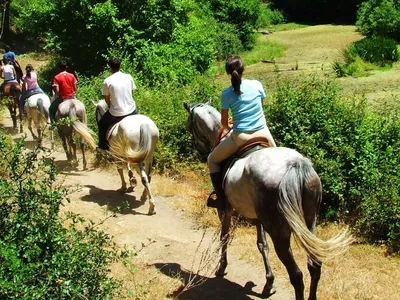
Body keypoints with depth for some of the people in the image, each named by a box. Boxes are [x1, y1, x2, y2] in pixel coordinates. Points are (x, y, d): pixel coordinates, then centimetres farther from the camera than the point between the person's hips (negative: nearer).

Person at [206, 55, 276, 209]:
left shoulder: (227, 94, -6)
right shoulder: (257, 85, 1)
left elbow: (224, 122, 2)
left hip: (240, 137, -3)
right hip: (263, 134, 3)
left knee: (212, 160, 18)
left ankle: (222, 200, 11)